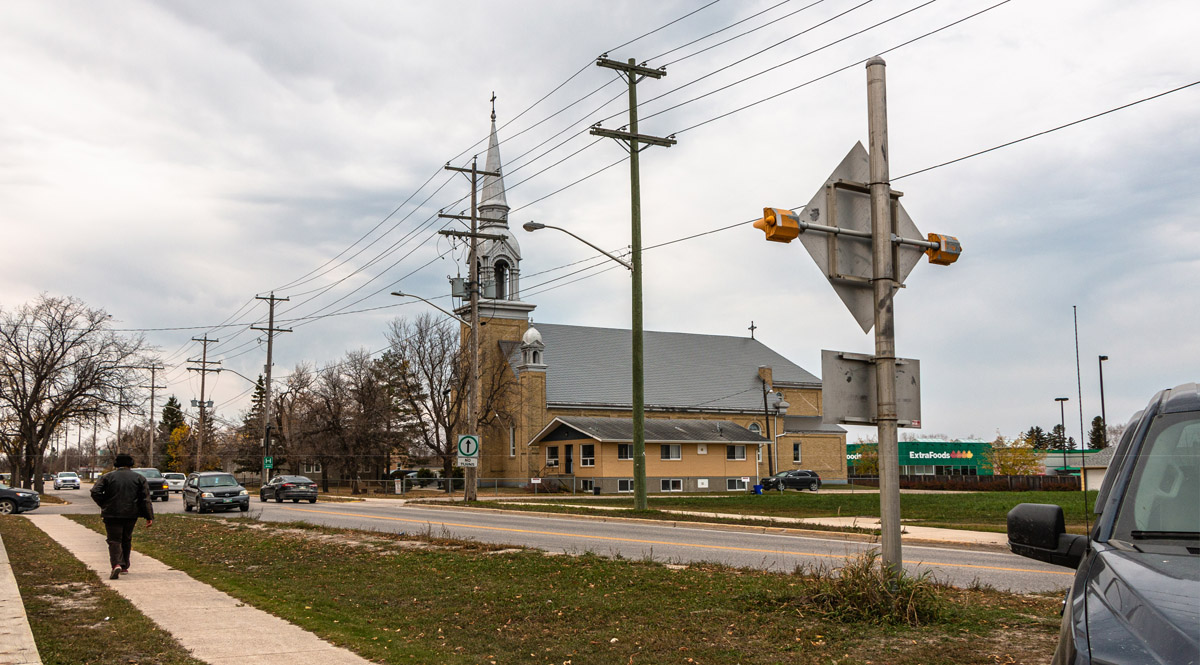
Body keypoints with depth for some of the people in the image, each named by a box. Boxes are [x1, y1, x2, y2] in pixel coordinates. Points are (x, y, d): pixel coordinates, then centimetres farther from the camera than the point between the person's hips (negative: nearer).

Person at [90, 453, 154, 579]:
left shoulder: (107, 477, 3)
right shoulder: (139, 478, 6)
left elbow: (95, 492, -9)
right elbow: (146, 498, 0)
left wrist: (104, 505, 3)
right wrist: (149, 517, -1)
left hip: (112, 514, -2)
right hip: (131, 515, 2)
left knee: (114, 540, -1)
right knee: (126, 540, 17)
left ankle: (116, 564, -22)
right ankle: (124, 566, 22)